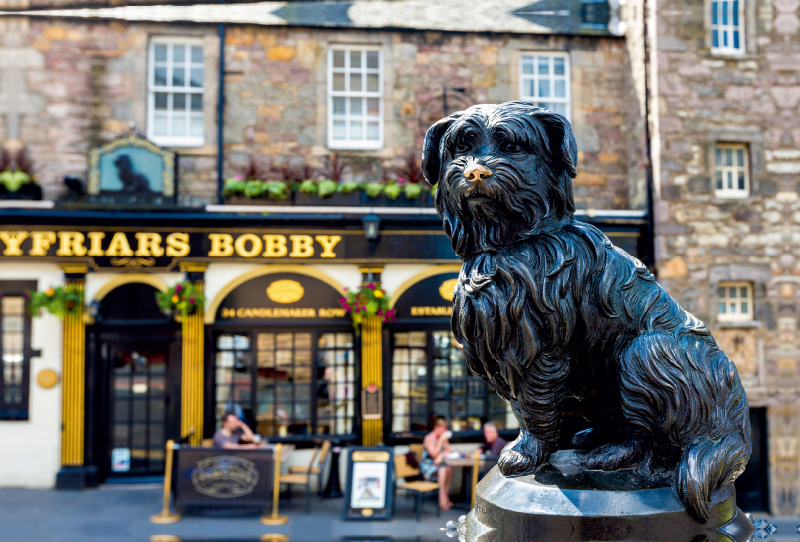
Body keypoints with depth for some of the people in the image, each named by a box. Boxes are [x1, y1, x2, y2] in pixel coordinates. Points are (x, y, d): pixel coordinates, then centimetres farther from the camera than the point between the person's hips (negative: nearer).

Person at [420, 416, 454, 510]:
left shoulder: (444, 437, 11)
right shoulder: (429, 438, -9)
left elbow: (449, 451, 8)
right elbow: (434, 454, -17)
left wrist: (441, 455, -13)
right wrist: (441, 441, -20)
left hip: (438, 464, 6)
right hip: (428, 465, -6)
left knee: (449, 469, -25)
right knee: (443, 470, -33)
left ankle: (445, 497, -21)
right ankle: (443, 500, -30)